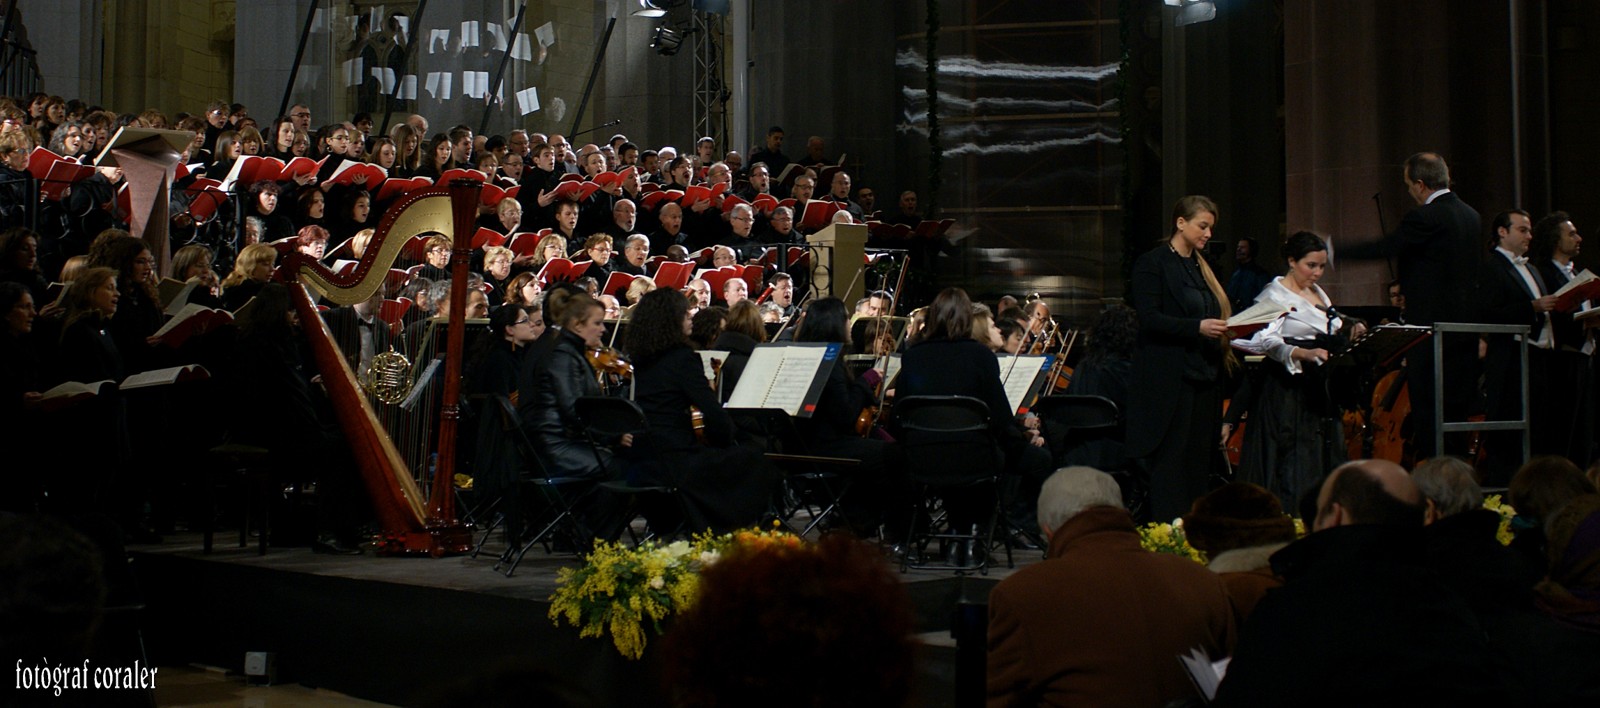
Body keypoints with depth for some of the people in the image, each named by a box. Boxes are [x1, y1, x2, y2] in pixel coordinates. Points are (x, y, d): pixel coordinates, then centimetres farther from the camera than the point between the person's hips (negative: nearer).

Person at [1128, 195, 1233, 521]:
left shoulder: (1202, 267, 19)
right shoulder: (1152, 263, -4)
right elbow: (1148, 320, -14)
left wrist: (1224, 331, 2)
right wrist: (1198, 327, -22)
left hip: (1204, 380, 8)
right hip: (1169, 382, -8)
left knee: (1200, 463, 7)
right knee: (1171, 465, -6)